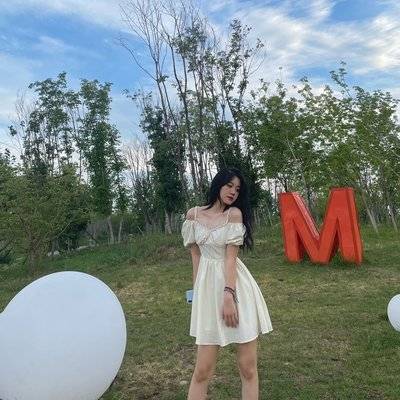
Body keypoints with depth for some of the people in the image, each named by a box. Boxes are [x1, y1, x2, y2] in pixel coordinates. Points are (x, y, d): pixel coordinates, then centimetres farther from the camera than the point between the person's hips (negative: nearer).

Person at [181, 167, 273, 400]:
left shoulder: (234, 213, -3)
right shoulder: (193, 215, 5)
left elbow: (230, 256, -9)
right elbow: (195, 254, 10)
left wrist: (229, 295, -16)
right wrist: (197, 291, 9)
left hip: (237, 287, -1)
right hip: (208, 286, 2)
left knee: (248, 367, 7)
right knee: (203, 370, 3)